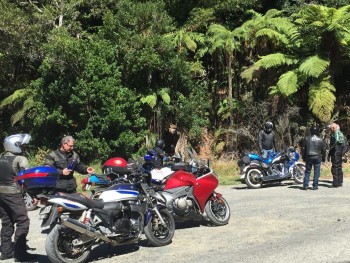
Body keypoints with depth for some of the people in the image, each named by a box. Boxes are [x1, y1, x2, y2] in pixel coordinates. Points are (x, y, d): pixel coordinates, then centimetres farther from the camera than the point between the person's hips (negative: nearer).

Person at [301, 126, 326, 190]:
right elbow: (323, 150, 4)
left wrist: (303, 157, 13)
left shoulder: (307, 138, 0)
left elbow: (303, 149, 4)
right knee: (316, 172, 4)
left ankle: (305, 185, 4)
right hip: (317, 158, -1)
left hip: (308, 157, 1)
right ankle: (315, 186, 4)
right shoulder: (320, 140, -2)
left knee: (307, 171, 8)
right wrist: (323, 158, 14)